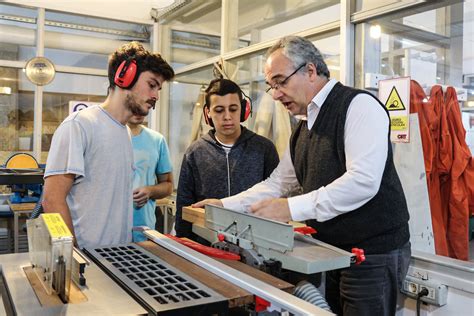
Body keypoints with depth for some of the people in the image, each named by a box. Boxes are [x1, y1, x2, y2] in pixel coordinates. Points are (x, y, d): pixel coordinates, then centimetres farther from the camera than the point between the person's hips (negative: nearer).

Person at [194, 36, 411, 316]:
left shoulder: (358, 105, -14)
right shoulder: (303, 130, 13)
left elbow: (363, 181, -25)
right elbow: (275, 184, 17)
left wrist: (292, 208, -25)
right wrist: (225, 205, 9)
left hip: (374, 253, -8)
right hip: (333, 252, 8)